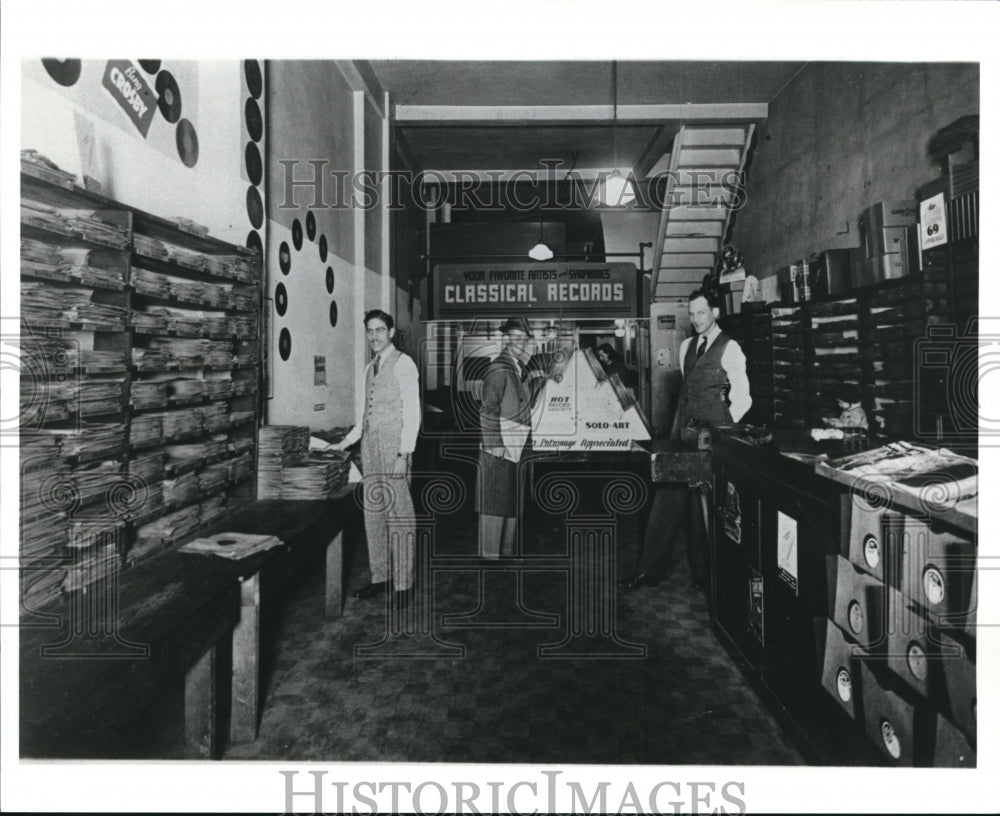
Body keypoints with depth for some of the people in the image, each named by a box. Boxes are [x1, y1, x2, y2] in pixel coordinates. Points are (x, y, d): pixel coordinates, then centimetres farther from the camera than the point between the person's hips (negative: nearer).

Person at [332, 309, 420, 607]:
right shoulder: (370, 367, 17)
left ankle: (402, 584, 6)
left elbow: (412, 412, -11)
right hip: (370, 446, 8)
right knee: (373, 513, 11)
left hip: (394, 447, -8)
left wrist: (404, 453, -17)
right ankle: (380, 578, 23)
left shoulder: (403, 364, -6)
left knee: (399, 514, -3)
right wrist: (346, 442, 19)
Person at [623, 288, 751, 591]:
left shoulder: (729, 348, -5)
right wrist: (678, 426, 14)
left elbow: (742, 399, -6)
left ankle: (701, 572, 18)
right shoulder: (686, 346, 15)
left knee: (704, 505, 2)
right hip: (683, 430, 6)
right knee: (666, 497, 4)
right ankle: (649, 570, 9)